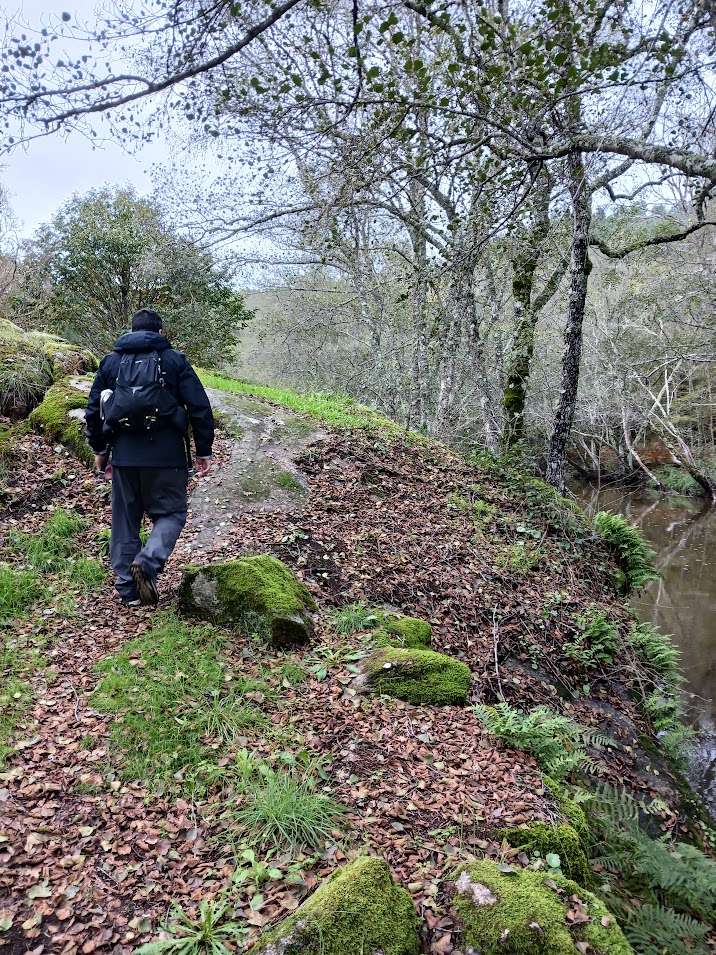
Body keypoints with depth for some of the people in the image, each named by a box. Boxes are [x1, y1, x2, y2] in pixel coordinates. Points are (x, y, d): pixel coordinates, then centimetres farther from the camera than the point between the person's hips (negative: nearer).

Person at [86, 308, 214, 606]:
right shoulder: (174, 360, 3)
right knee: (170, 513, 9)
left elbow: (93, 408, 15)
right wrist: (204, 451, 4)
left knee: (125, 519, 12)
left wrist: (99, 449, 25)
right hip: (166, 454, -3)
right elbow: (200, 407, -2)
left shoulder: (111, 361, 12)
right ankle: (148, 561, -17)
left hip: (124, 454, 3)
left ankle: (127, 588, 15)